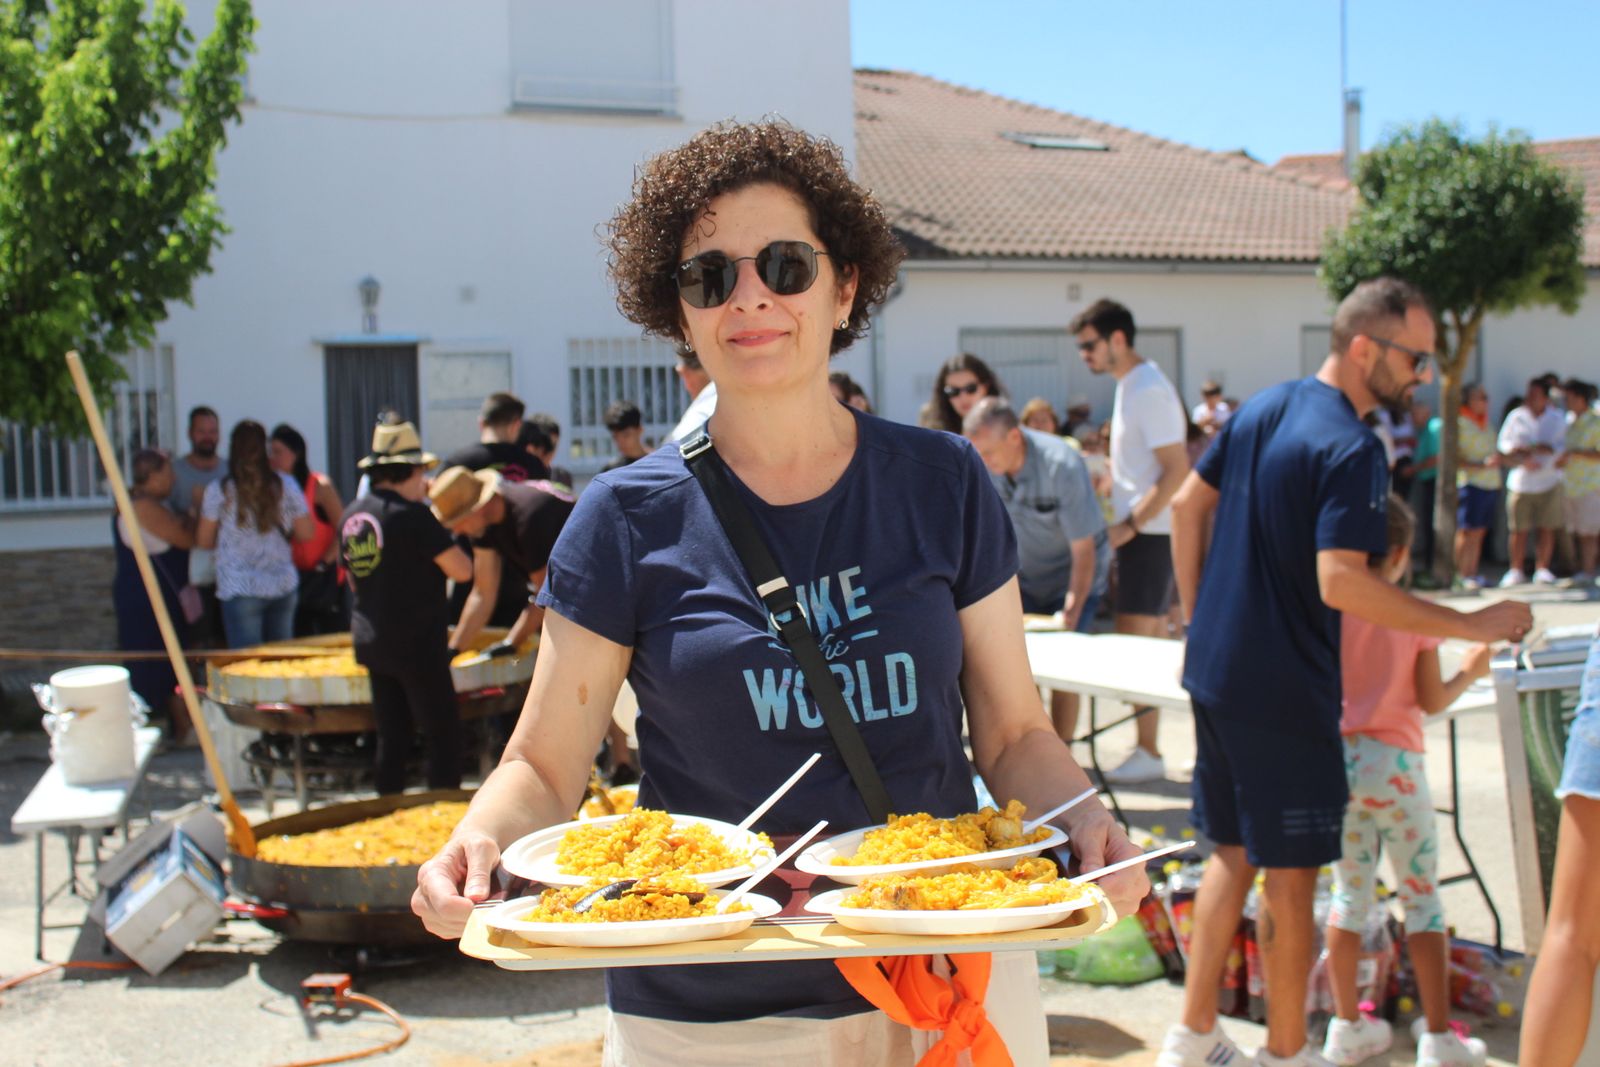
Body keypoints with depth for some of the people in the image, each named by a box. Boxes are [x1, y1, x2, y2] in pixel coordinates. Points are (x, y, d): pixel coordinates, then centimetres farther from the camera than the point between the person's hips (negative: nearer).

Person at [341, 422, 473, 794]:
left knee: (392, 736, 14)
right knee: (443, 734, -2)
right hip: (416, 643, -8)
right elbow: (461, 569, -15)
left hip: (370, 641, 8)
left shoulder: (352, 516, 10)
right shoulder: (412, 515, -15)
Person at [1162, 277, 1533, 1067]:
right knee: (1290, 875, 5)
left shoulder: (1260, 409, 8)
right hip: (1284, 694, -8)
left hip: (1215, 673, 9)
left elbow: (1187, 506, 14)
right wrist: (1472, 625, -22)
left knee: (1232, 854, 18)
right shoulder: (1351, 450, -19)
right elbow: (1340, 583, -28)